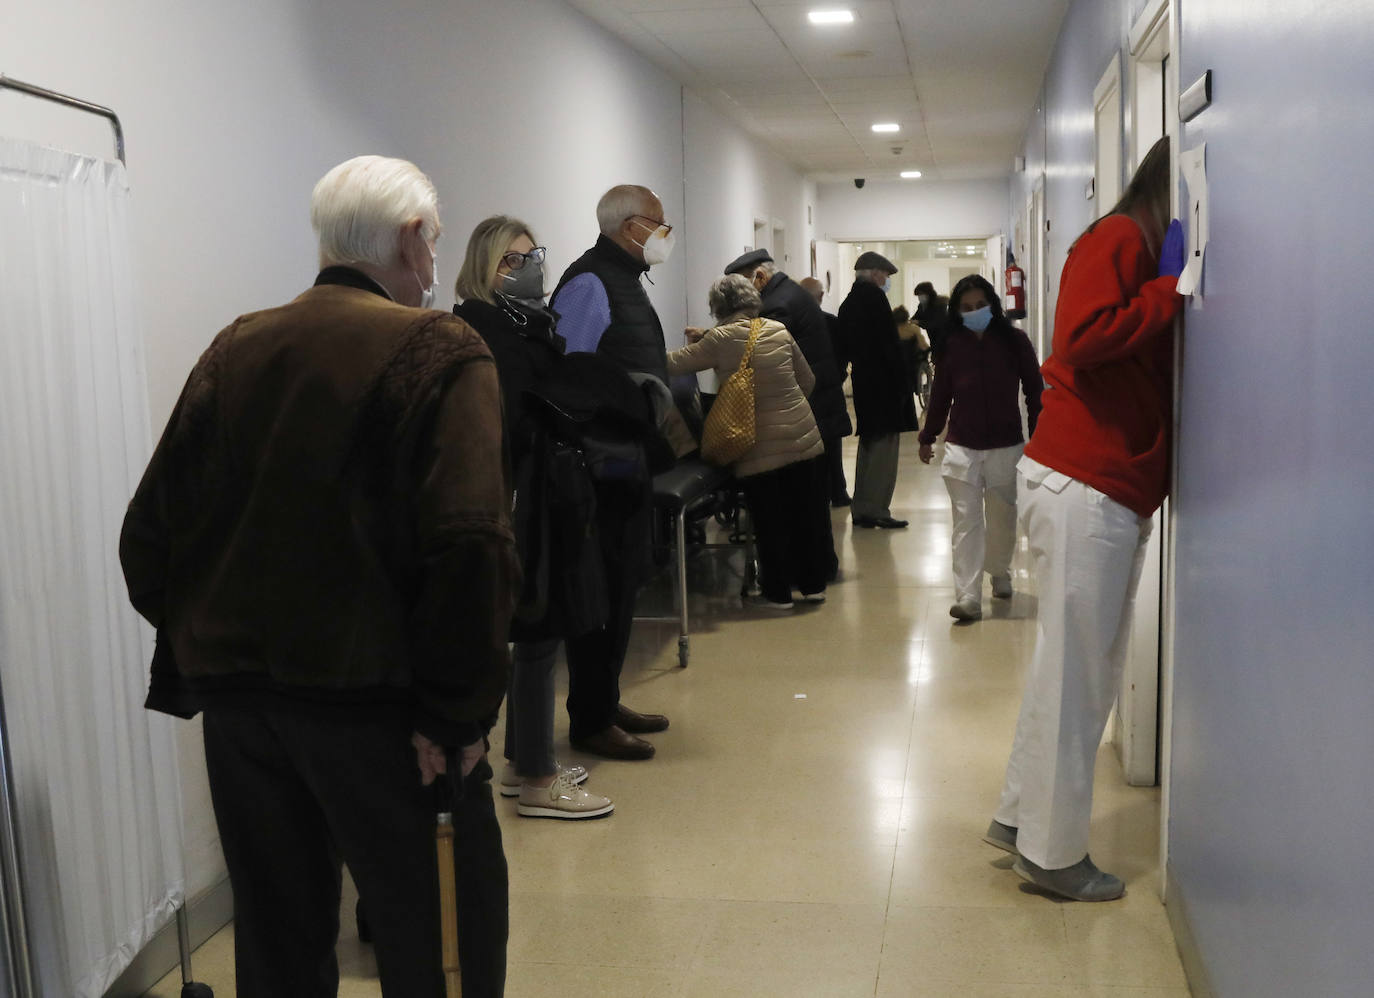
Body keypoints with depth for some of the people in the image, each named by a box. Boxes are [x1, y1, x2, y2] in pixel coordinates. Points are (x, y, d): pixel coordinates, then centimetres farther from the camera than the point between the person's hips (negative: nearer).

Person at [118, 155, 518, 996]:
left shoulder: (235, 350, 6)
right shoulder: (438, 352, -10)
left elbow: (153, 528, 7)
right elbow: (471, 545, -21)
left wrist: (195, 651, 15)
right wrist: (458, 708, -15)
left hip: (234, 690, 6)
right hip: (371, 694, -6)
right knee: (435, 928, 7)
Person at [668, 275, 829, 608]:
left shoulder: (720, 339, -10)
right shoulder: (779, 330, 3)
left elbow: (674, 364, -6)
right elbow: (808, 381, 10)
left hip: (760, 449, -4)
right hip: (804, 439, 4)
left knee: (770, 523, 8)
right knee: (808, 515, 15)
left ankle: (778, 593, 17)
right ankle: (813, 584, 27)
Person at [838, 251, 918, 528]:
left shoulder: (848, 304, 13)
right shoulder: (874, 297, -12)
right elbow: (890, 344, -16)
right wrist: (902, 383, -13)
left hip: (862, 382, 9)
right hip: (884, 383, -9)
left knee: (869, 443, 16)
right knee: (884, 444, -5)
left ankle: (861, 509, 20)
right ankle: (876, 509, -5)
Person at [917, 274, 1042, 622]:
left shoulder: (1014, 341, -4)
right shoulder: (952, 345, -1)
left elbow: (1034, 391, 2)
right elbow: (940, 395, 7)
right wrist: (928, 437, 11)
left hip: (1006, 447, 0)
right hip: (962, 448, 0)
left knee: (1002, 517, 15)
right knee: (966, 521, -4)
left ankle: (1000, 574, 39)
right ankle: (968, 597, -5)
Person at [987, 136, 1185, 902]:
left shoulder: (1151, 251, 19)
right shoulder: (1118, 240, -5)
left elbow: (1152, 369, 14)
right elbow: (1083, 337, -20)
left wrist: (1176, 293, 1)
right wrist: (1172, 292, -13)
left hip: (1117, 492, 9)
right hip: (1084, 484, -9)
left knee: (1083, 668, 13)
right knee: (1076, 672, -2)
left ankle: (1023, 817, 22)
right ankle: (1054, 853, 8)